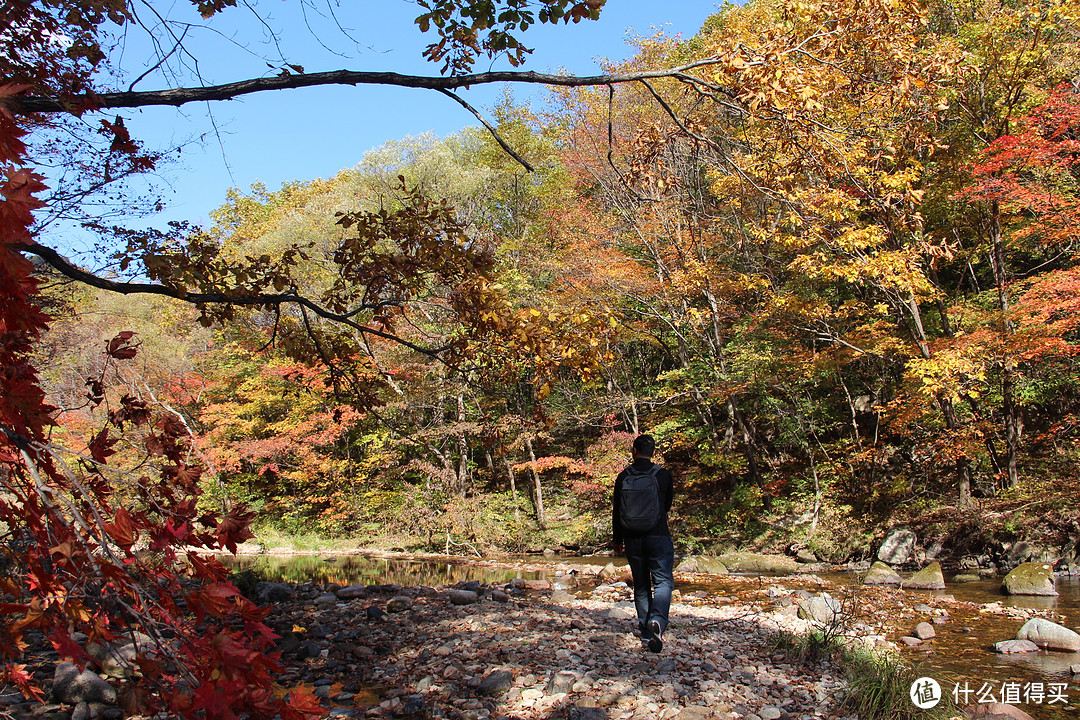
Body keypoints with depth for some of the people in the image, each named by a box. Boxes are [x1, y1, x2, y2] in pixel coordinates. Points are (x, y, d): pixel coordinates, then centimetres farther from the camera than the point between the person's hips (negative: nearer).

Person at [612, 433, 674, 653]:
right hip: (659, 537, -2)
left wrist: (618, 540, 17)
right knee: (663, 582, -1)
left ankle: (646, 630, 14)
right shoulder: (663, 475, -4)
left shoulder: (623, 477, 0)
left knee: (641, 587, 13)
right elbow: (667, 505, 10)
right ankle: (657, 620, -25)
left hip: (633, 540, 2)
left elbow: (616, 511, 6)